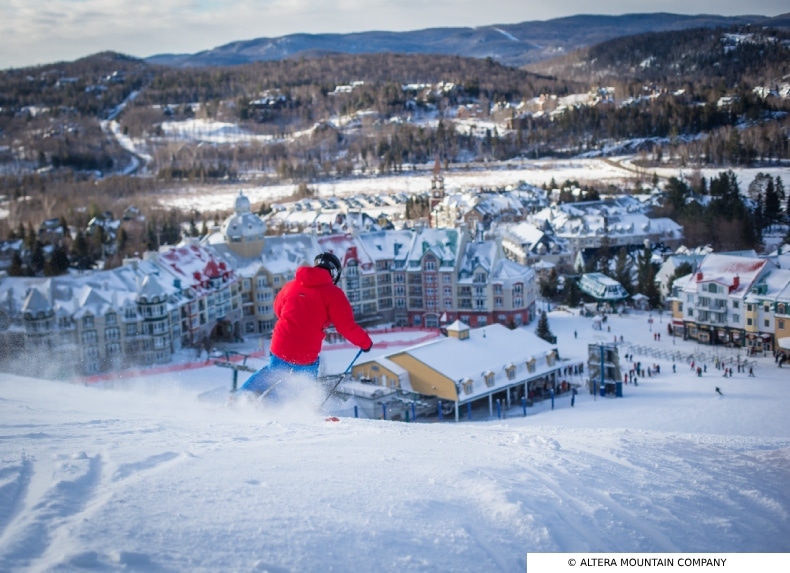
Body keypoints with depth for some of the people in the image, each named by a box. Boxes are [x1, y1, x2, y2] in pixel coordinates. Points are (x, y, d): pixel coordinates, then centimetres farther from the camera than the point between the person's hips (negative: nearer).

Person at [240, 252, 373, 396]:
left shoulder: (290, 286, 9)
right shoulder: (333, 293, -5)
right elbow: (347, 327, -8)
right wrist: (365, 342, 7)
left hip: (279, 348, 5)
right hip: (305, 358, -5)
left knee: (270, 374, 33)